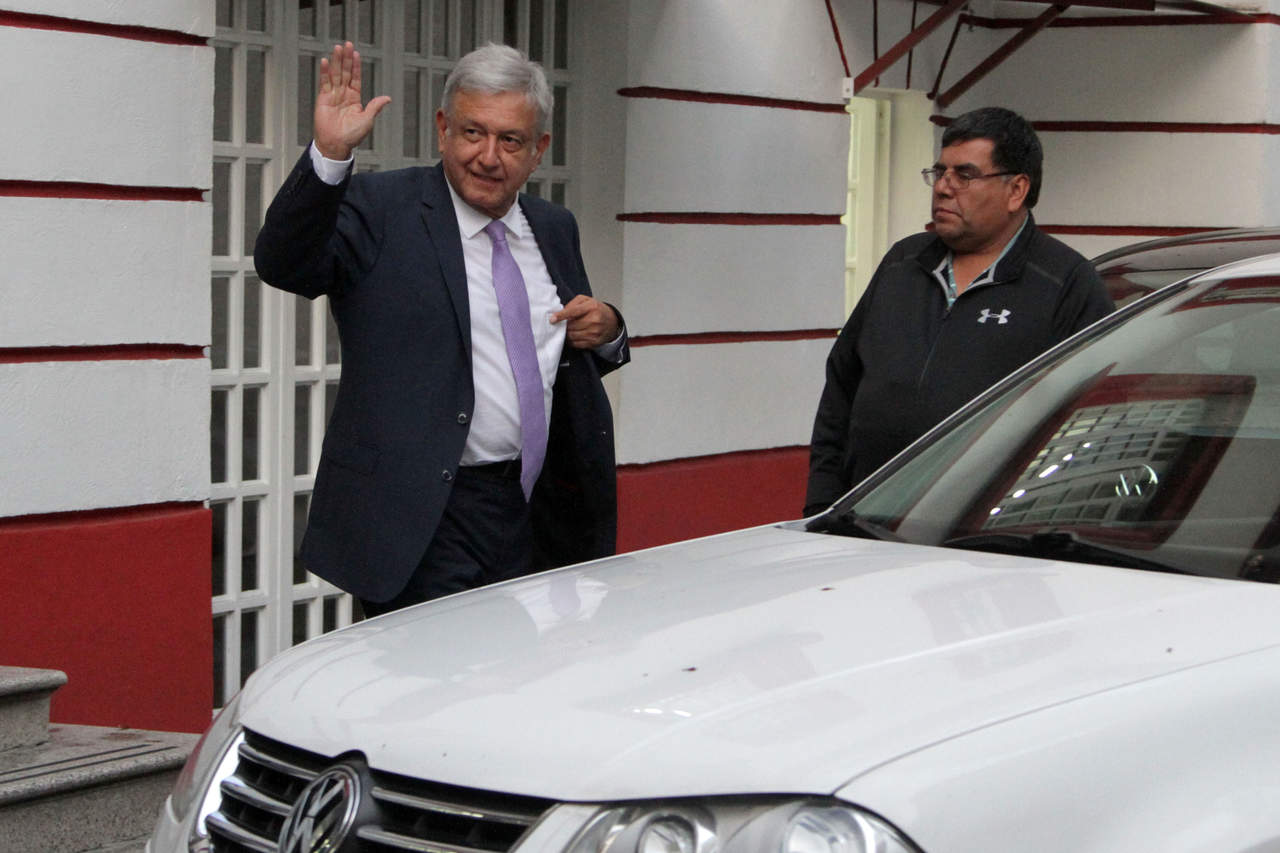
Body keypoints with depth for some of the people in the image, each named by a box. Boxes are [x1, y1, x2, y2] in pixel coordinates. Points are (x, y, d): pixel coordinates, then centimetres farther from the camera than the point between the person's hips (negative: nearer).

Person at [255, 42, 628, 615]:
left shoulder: (554, 229, 15)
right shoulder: (379, 208, -4)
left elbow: (574, 364, 25)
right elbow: (283, 264, -20)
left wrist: (606, 331, 2)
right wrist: (329, 154, -31)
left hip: (534, 518, 6)